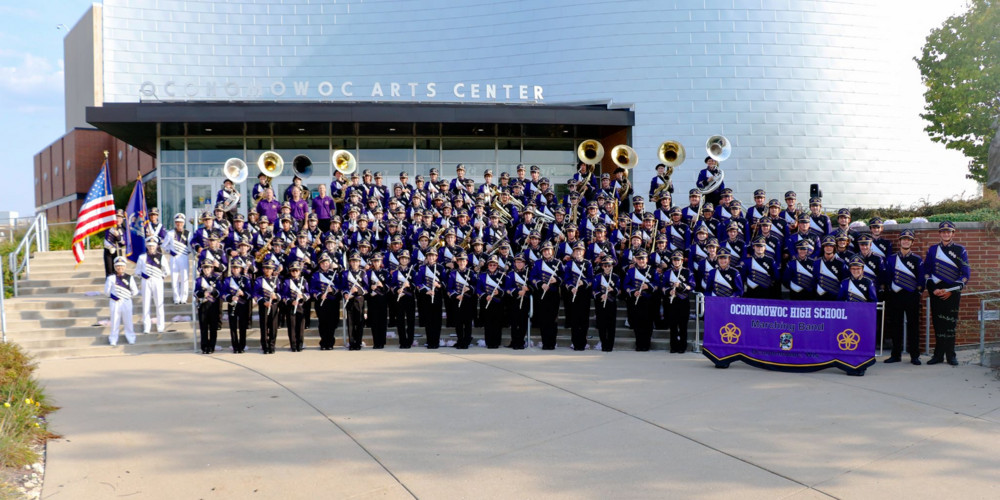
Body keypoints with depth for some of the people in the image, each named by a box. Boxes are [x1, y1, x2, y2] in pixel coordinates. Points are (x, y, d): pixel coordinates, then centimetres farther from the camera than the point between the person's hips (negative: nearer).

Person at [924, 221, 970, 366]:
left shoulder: (960, 250, 4)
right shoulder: (932, 250, 9)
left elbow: (965, 275, -1)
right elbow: (926, 272, 7)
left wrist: (952, 290, -10)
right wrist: (933, 289, -7)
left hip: (953, 293, -1)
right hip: (936, 292, 1)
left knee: (950, 324, -2)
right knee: (938, 323, 2)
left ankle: (951, 355, 5)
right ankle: (939, 354, 8)